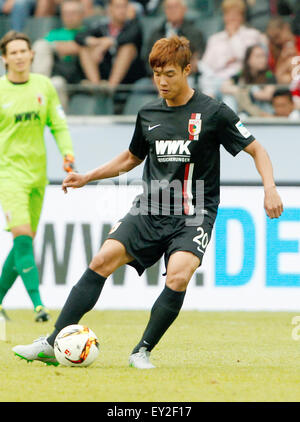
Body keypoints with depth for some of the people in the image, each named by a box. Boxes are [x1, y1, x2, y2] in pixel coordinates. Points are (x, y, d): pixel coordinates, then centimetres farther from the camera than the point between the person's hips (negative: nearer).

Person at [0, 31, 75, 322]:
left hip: (38, 174, 5)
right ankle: (38, 304, -25)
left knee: (25, 242, 7)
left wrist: (67, 152, -5)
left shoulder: (44, 86, 7)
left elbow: (58, 125, 11)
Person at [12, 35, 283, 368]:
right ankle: (52, 344, -14)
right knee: (103, 259, -15)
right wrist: (87, 177, 20)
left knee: (178, 275, -29)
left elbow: (256, 150, 1)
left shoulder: (213, 113, -4)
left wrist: (270, 189, -14)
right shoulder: (148, 115, 10)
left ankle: (143, 352, -12)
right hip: (149, 211, 4)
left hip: (193, 215, -4)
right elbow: (132, 158, 27)